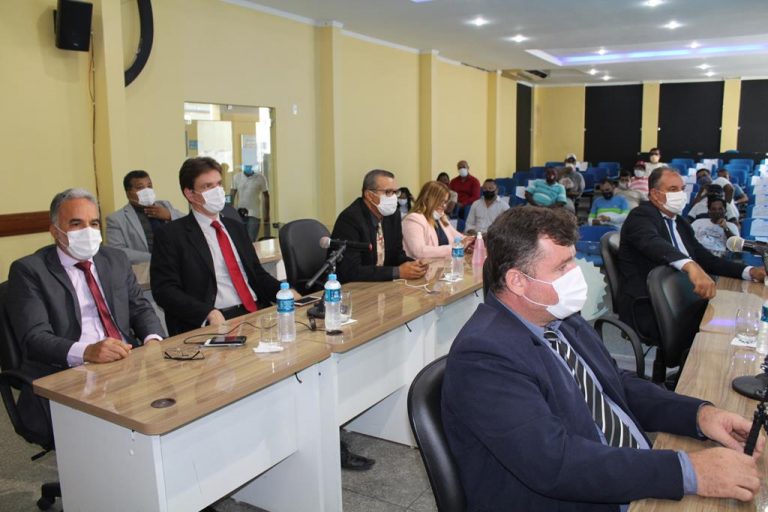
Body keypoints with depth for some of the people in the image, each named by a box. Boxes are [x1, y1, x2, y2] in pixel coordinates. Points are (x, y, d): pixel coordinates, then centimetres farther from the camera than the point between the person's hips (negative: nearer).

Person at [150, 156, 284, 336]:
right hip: (215, 323, -5)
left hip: (256, 312, 6)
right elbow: (164, 289, -6)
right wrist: (209, 313, -20)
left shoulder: (236, 228, 20)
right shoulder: (171, 235, 2)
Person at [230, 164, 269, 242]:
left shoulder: (260, 177, -2)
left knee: (251, 240, -10)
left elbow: (266, 196, 3)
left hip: (254, 214, -2)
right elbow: (232, 194, 5)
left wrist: (266, 214, 2)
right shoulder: (237, 177, 4)